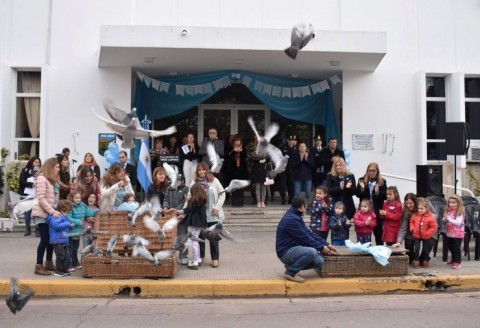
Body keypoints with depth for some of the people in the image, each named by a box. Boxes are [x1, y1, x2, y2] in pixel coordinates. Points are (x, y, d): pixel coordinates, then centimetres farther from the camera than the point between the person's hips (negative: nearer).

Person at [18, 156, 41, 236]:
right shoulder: (25, 170, 5)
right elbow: (21, 182, -4)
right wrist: (32, 184, -14)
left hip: (36, 195, 0)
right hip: (26, 194, 0)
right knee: (27, 212, 5)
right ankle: (28, 229, 15)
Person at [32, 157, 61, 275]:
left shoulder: (53, 180, 16)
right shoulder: (42, 178, -11)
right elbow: (41, 199, -18)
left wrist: (55, 211, 4)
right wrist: (52, 211, -23)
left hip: (50, 213, 8)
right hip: (42, 214, -8)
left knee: (51, 238, 10)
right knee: (45, 239, -8)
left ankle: (49, 263, 23)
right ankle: (38, 266, -1)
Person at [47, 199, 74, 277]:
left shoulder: (64, 217, 17)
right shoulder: (56, 217, -13)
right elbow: (56, 225, -29)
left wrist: (70, 226, 10)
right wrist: (67, 224, -23)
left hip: (65, 240, 10)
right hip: (58, 240, -10)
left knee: (67, 255, 12)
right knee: (60, 255, -5)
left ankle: (64, 269, 22)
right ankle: (58, 271, 5)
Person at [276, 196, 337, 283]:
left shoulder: (295, 216, 11)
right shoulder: (291, 219, -22)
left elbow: (309, 233, 12)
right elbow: (305, 238, -20)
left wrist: (326, 244, 7)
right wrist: (321, 247, -9)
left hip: (293, 249, 10)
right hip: (286, 252, -10)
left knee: (320, 262, -2)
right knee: (312, 252, -32)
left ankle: (292, 265, 12)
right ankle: (290, 272, -13)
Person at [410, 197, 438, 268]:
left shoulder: (431, 217, -19)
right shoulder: (415, 216, -7)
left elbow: (434, 227, -16)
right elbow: (411, 222, 10)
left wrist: (427, 233, -19)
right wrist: (413, 229, -3)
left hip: (426, 237, -2)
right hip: (417, 236, 2)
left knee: (426, 249, 13)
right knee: (416, 248, 1)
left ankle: (425, 261, 30)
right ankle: (416, 261, 12)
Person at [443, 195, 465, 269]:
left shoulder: (460, 212, -18)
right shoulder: (448, 210, 3)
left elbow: (458, 223, -27)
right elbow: (445, 220, 12)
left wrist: (448, 218, -28)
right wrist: (445, 218, -10)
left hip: (458, 234, -8)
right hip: (449, 233, 8)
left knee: (456, 248, -3)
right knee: (450, 247, 19)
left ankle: (458, 262, 6)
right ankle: (454, 259, 37)